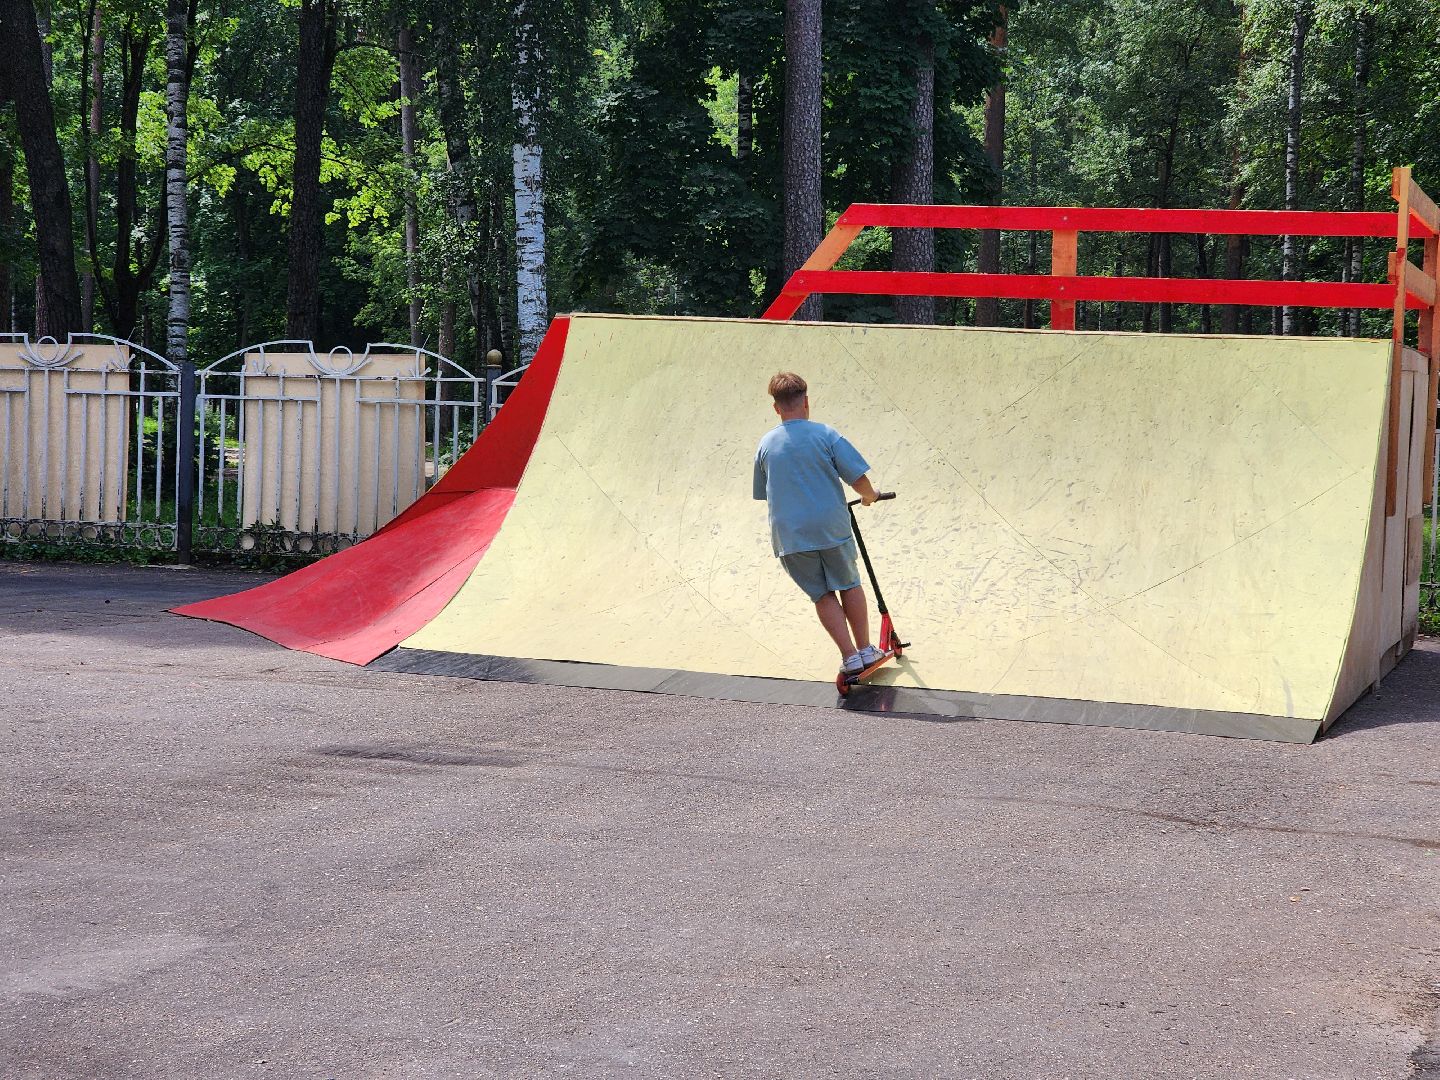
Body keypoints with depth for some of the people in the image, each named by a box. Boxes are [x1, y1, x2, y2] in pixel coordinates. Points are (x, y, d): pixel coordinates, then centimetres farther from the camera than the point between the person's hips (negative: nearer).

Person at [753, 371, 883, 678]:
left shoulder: (765, 445, 4)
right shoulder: (825, 434, -5)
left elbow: (764, 492, 15)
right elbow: (858, 478, -7)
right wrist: (868, 496, 14)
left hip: (788, 535, 2)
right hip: (831, 527, -2)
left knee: (822, 595, 11)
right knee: (849, 585, 17)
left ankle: (850, 656, 5)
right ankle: (865, 650, 22)